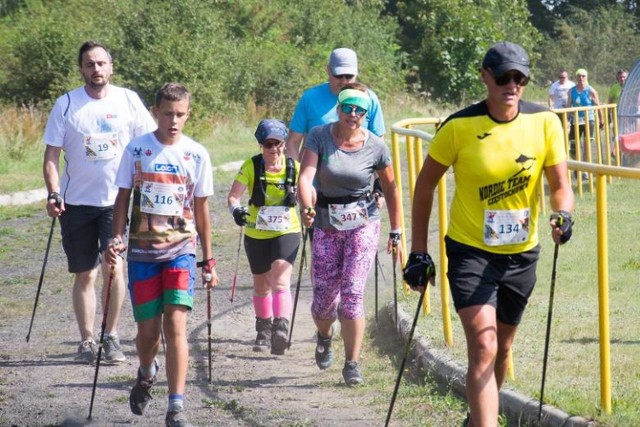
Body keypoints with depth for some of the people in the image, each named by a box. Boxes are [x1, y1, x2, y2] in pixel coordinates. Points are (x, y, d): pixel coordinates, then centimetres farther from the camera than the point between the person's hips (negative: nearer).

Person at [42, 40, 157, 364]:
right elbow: (52, 154, 0)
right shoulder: (66, 104, -1)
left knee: (113, 267, -11)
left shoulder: (128, 100, 1)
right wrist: (53, 194, -12)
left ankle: (111, 337, 2)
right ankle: (86, 341, 14)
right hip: (77, 202, 0)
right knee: (84, 274, 6)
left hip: (118, 200, 0)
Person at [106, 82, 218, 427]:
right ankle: (146, 374, 40)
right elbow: (123, 198, 6)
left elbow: (201, 210, 8)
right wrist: (116, 237, -8)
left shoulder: (196, 155, 1)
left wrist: (208, 260, 9)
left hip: (181, 250, -1)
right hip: (142, 251, 1)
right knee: (147, 329, 6)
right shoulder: (137, 149, 0)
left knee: (175, 324, -14)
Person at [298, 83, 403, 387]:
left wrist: (395, 233, 8)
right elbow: (305, 176, -19)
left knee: (352, 295, -13)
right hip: (326, 225, 1)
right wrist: (307, 208, -38)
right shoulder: (319, 137, -8)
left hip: (363, 224, -1)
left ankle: (352, 364, -2)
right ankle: (325, 336, 40)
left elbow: (390, 189, 6)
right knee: (324, 299, 3)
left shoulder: (375, 147, -6)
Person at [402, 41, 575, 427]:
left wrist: (563, 214, -29)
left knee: (502, 348, 19)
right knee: (483, 347, -18)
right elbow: (426, 185, -3)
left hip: (521, 252, 4)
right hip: (470, 250, -4)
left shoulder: (545, 123, -9)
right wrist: (419, 252, -4)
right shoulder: (459, 126, -14)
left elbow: (560, 185, -5)